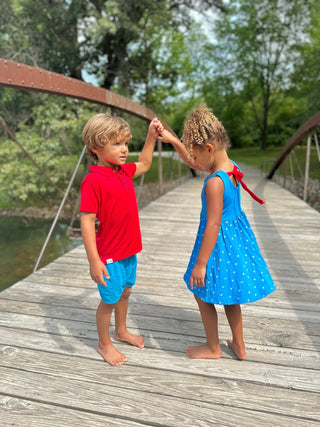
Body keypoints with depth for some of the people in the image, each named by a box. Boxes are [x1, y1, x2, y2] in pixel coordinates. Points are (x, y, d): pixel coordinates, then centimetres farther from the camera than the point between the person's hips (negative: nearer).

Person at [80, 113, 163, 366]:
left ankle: (121, 331, 48)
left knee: (125, 291, 24)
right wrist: (94, 261, -25)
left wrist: (152, 137, 14)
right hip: (109, 255, -8)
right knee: (110, 299, 10)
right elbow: (87, 222, -23)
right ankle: (104, 344, 36)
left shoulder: (124, 171, 2)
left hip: (129, 250, 8)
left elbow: (144, 164, 23)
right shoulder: (93, 181, -22)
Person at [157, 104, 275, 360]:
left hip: (219, 241, -9)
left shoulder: (215, 182, -27)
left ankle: (213, 348, 34)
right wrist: (173, 141, 16)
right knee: (229, 295, 24)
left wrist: (200, 264, -19)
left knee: (203, 295, 13)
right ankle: (239, 346, 40)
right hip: (237, 235, 9)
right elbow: (193, 163, 17)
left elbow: (213, 225, -26)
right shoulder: (231, 167, 2)